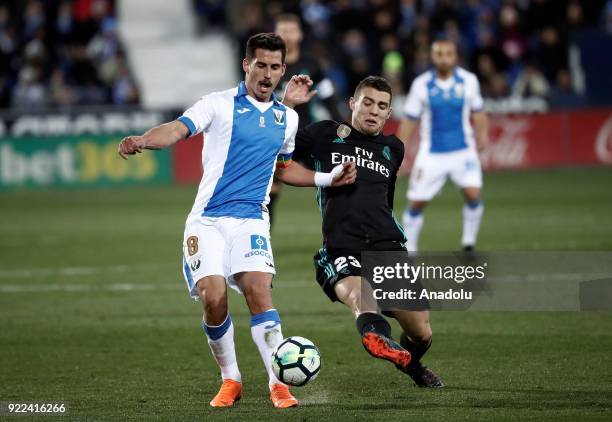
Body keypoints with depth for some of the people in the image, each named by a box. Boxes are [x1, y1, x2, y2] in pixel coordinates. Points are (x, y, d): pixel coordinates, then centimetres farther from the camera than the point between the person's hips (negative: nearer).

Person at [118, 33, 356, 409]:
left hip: (251, 220, 2)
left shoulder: (287, 118, 13)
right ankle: (231, 380, 7)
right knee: (213, 298, -14)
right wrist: (143, 141, -36)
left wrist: (328, 179, 20)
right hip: (208, 219, -2)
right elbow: (178, 130, -16)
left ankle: (279, 383, -13)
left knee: (259, 291, -18)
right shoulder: (219, 104, -1)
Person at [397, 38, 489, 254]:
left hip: (463, 150, 0)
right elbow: (409, 120, 2)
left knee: (473, 194, -19)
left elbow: (477, 112, 13)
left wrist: (482, 131, -1)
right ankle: (409, 250, 15)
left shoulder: (468, 81, -2)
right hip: (431, 154, 0)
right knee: (416, 202, -1)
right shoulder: (421, 84, -4)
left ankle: (469, 243, -2)